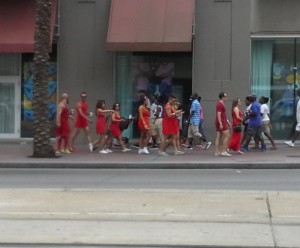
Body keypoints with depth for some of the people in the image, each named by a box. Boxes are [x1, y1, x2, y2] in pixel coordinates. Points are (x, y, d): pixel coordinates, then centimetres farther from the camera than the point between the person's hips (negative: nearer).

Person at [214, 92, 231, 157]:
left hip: (220, 123, 10)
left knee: (219, 137, 8)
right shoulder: (220, 104, -14)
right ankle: (223, 151, -11)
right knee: (227, 136, -9)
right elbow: (218, 115, -20)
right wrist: (220, 124, -25)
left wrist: (227, 121, 27)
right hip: (221, 123, -10)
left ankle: (217, 152, 7)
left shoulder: (221, 104, 19)